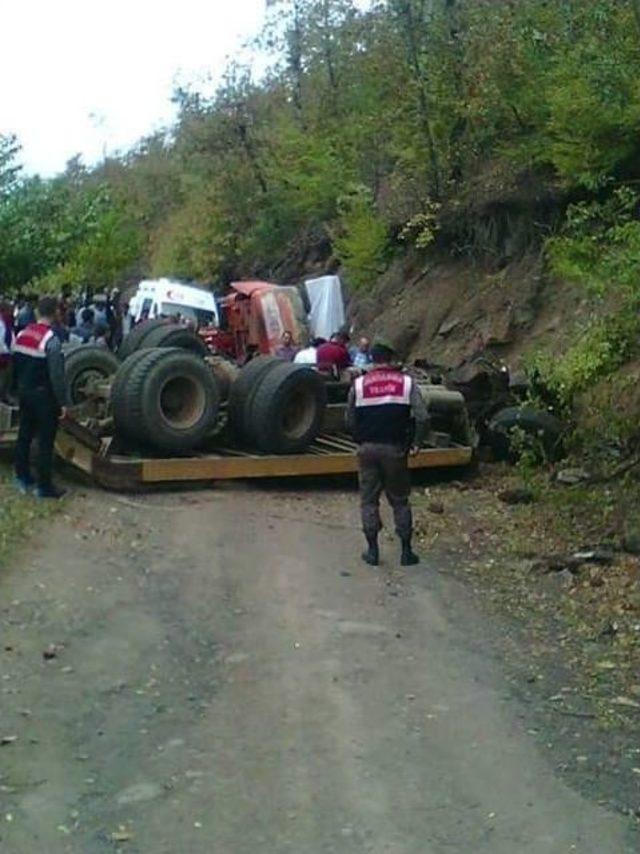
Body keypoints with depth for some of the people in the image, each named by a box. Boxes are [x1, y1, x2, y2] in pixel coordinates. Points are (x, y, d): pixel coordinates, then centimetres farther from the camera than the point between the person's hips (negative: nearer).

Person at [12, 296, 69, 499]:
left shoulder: (21, 335, 2)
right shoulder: (51, 340, -20)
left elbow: (16, 365, 9)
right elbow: (57, 375, -21)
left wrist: (19, 389, 19)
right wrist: (62, 402, -14)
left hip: (24, 392, 7)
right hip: (44, 396, -7)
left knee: (24, 436, 18)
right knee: (45, 442, 1)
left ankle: (22, 478, 30)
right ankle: (44, 487, 6)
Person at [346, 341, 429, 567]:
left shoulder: (359, 385, 0)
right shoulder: (406, 382, -2)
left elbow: (350, 420, 3)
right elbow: (422, 417, -10)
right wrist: (416, 442, 2)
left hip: (367, 448, 0)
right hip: (395, 449, 0)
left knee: (369, 499, 10)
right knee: (400, 500, 10)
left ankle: (372, 551, 10)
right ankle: (406, 552, 11)